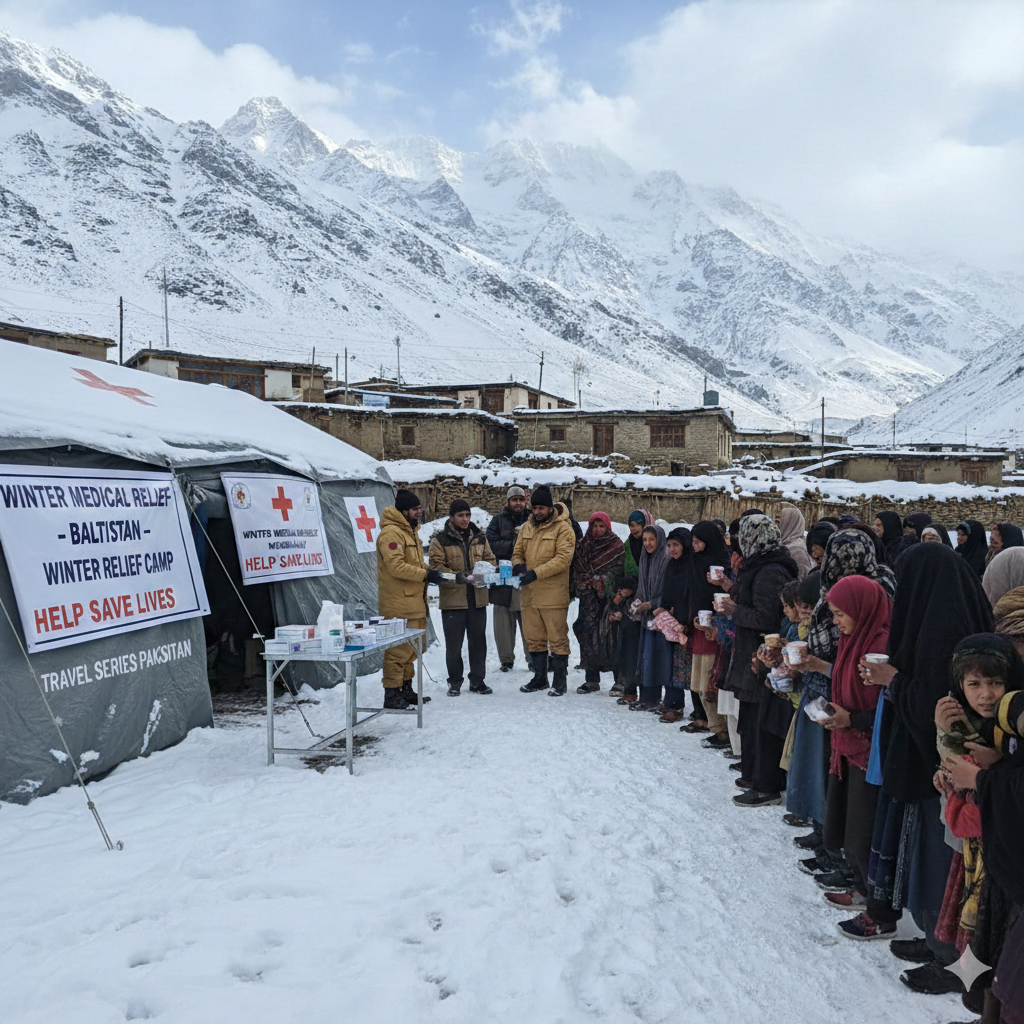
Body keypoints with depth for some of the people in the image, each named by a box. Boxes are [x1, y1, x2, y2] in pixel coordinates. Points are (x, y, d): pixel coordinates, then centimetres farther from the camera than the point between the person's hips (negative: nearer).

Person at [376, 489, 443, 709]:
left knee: (411, 648, 16)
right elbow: (396, 566, -23)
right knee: (398, 649, -8)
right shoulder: (391, 533, -15)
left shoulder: (410, 531, 19)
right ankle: (391, 695, -2)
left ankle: (406, 690, 26)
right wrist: (425, 575, -20)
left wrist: (429, 571, 8)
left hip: (414, 602, 10)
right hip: (398, 604, -10)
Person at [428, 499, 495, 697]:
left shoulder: (479, 538, 12)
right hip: (452, 599, -4)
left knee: (478, 641, 10)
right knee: (453, 644, 3)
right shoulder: (440, 540, -2)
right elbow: (435, 566, -8)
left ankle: (477, 680, 21)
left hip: (477, 598, 4)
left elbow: (490, 560, 16)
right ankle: (455, 682, 17)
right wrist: (455, 576, -23)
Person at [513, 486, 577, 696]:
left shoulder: (563, 528, -8)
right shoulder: (526, 528, 12)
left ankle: (560, 680, 12)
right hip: (530, 593, 6)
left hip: (554, 594, -6)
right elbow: (518, 552, 19)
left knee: (557, 638, 0)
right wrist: (518, 565, -6)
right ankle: (539, 678, 27)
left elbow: (563, 559, -16)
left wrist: (536, 573, -22)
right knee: (534, 637, 13)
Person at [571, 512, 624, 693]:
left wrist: (601, 581, -15)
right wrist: (581, 581, -3)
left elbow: (617, 571, -3)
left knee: (611, 636, -8)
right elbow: (577, 568, 15)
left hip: (608, 598, -3)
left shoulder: (617, 547, 4)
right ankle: (592, 680, 6)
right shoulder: (583, 546, 15)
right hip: (589, 598, 4)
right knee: (589, 635, -1)